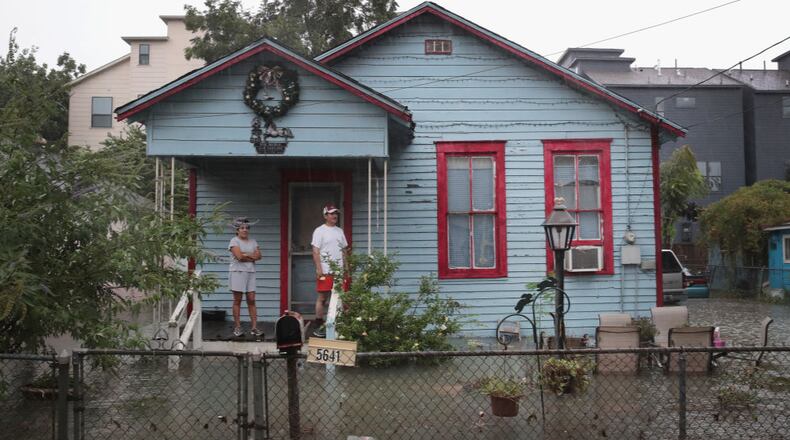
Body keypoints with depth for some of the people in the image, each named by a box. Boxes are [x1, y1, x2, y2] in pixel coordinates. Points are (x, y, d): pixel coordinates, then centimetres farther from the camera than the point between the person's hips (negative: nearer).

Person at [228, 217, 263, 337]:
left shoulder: (253, 241, 14)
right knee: (237, 300, 0)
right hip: (238, 273, -5)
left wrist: (245, 255, -11)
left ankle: (254, 327, 1)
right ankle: (237, 327, 4)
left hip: (250, 273, 5)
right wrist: (252, 257, -4)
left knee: (251, 300, 1)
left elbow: (258, 255, 1)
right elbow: (239, 256, -16)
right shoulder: (234, 241, -2)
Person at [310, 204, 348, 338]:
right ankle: (319, 326, 3)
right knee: (322, 298, -3)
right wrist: (319, 269, -17)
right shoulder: (319, 231, -4)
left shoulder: (340, 231, 15)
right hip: (325, 271, -6)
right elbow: (315, 251, -10)